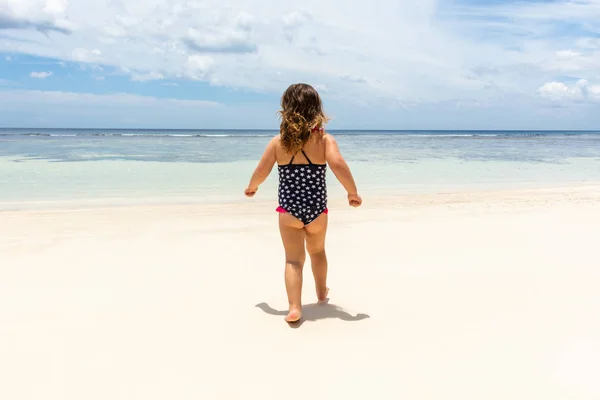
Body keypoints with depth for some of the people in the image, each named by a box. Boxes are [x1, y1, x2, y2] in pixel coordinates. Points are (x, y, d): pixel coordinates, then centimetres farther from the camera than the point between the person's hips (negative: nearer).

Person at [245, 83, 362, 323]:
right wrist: (352, 192, -10)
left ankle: (295, 307, -10)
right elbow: (338, 165, -23)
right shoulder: (324, 139, -8)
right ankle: (322, 292, 44)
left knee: (293, 259, 4)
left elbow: (261, 172, -4)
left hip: (288, 210, -1)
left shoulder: (278, 142, -4)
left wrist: (251, 187, 17)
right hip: (317, 210, 1)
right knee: (317, 251, 25)